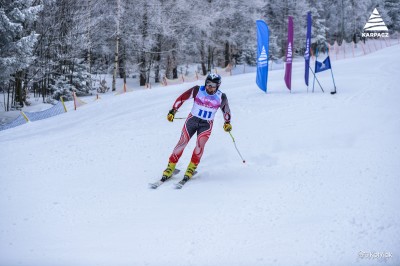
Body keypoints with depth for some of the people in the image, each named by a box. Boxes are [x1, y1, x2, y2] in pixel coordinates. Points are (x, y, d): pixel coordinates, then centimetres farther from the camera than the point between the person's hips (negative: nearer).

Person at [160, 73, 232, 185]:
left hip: (206, 124, 0)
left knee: (200, 144, -21)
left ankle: (191, 168, -8)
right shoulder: (197, 90, -12)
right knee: (182, 143, -8)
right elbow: (182, 98, -4)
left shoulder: (221, 97, -8)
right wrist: (172, 111, -6)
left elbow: (226, 109, 11)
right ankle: (170, 168, 2)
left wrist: (227, 123, 7)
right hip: (192, 120, 0)